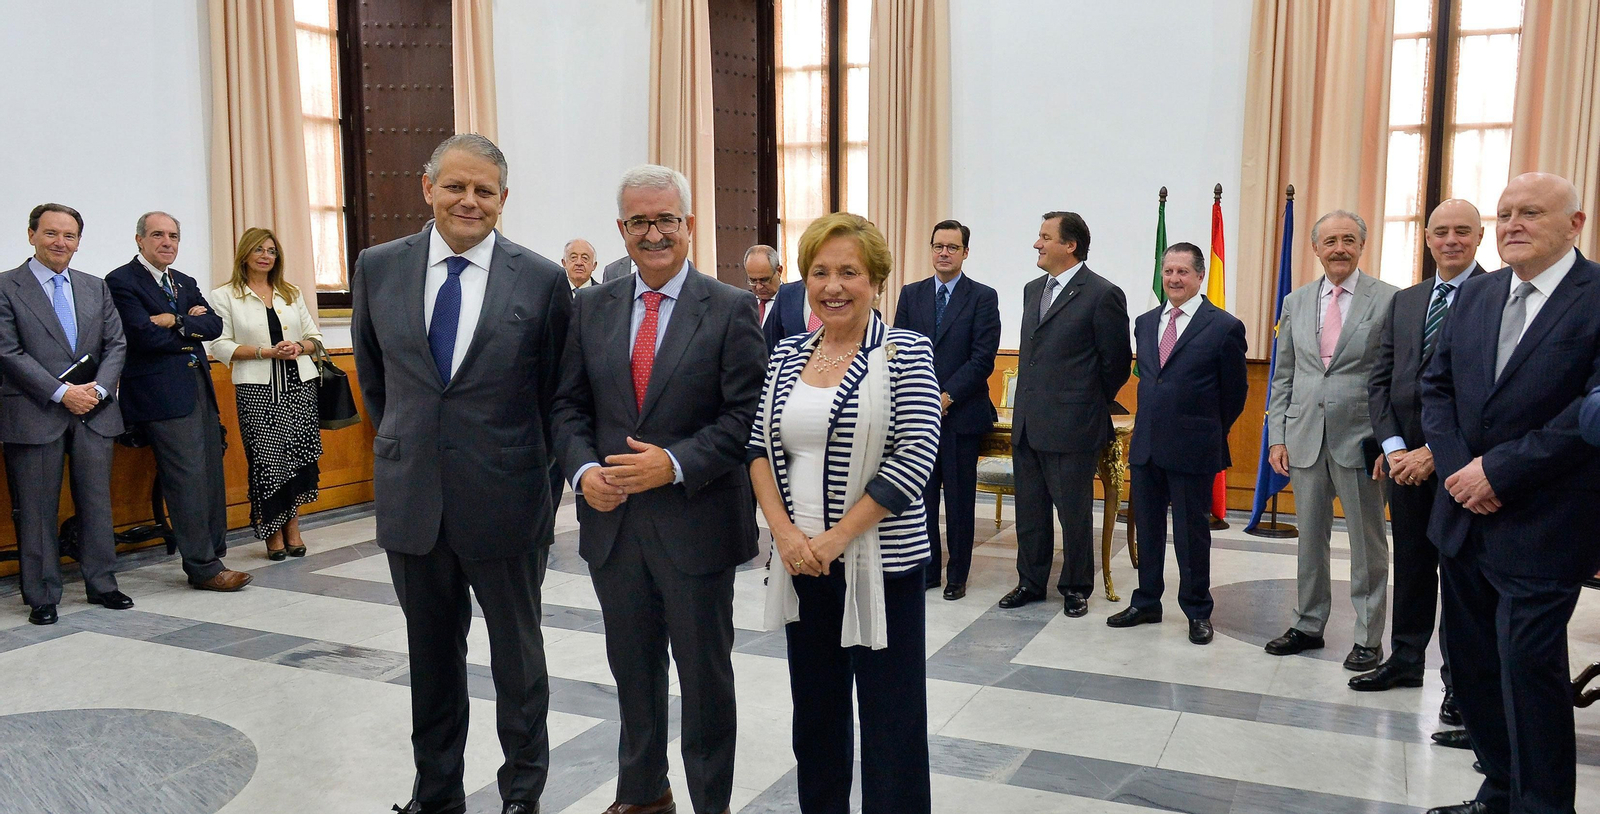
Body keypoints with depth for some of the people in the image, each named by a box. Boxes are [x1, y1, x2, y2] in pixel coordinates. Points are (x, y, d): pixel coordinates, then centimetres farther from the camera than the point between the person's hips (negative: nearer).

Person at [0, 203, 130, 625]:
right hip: (34, 416, -4)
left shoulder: (95, 287, 14)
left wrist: (98, 388, -6)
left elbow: (116, 344, 10)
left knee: (97, 502, 9)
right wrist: (62, 393, -14)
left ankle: (102, 585, 20)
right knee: (37, 509, 3)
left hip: (94, 412, 4)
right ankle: (42, 597, 13)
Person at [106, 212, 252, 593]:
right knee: (187, 480, -8)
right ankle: (203, 567, -2)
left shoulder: (185, 282, 20)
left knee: (211, 477, 8)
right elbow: (146, 336, -14)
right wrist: (191, 329, 0)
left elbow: (214, 325, 6)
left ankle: (213, 556, 16)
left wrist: (176, 321, -10)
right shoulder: (121, 282, -3)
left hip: (199, 388, 7)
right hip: (162, 394, -7)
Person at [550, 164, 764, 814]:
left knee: (705, 675, 10)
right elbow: (569, 405, 8)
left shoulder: (732, 310, -6)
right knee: (632, 670, 18)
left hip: (696, 523, -4)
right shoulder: (592, 307, 6)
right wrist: (583, 470, -10)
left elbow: (747, 415, -10)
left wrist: (676, 464, -21)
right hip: (612, 519, 4)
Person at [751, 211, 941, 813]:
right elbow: (760, 447, 7)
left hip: (882, 561, -5)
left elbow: (915, 458, -15)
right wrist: (786, 533, -8)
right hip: (801, 560, 5)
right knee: (814, 707, 16)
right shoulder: (787, 356, 7)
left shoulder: (905, 353, -8)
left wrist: (835, 538, -16)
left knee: (889, 714, 5)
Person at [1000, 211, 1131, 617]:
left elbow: (1117, 363, -6)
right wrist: (1027, 406, 15)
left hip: (1072, 427, -7)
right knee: (1029, 509, 14)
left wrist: (1091, 406, 2)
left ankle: (1076, 587, 20)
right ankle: (1030, 582, 27)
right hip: (1027, 425, 7)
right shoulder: (1033, 290, 13)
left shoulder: (1103, 295, -10)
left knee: (1074, 512, 5)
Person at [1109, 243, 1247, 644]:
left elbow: (1235, 393, 0)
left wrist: (1207, 435, 7)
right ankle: (1146, 603, 26)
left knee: (1192, 532, 4)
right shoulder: (1145, 323, 10)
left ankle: (1197, 611, 18)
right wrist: (1153, 422, 15)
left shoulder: (1224, 327, -7)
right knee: (1146, 528, 13)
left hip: (1193, 449, -5)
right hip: (1146, 445, 5)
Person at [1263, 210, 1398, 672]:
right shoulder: (1296, 303, 9)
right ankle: (1308, 625, 26)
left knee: (1367, 543, 6)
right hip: (1306, 439, 4)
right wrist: (1277, 436, 5)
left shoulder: (1389, 300, -4)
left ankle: (1368, 638, 17)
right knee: (1310, 539, 13)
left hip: (1360, 439, -4)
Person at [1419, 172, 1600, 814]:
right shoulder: (1475, 296, 10)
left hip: (1542, 526, -6)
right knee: (1471, 662, 13)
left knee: (1527, 664, -2)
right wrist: (1459, 469, -4)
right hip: (1463, 515, 6)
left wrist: (1500, 470, -17)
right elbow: (1437, 387, 11)